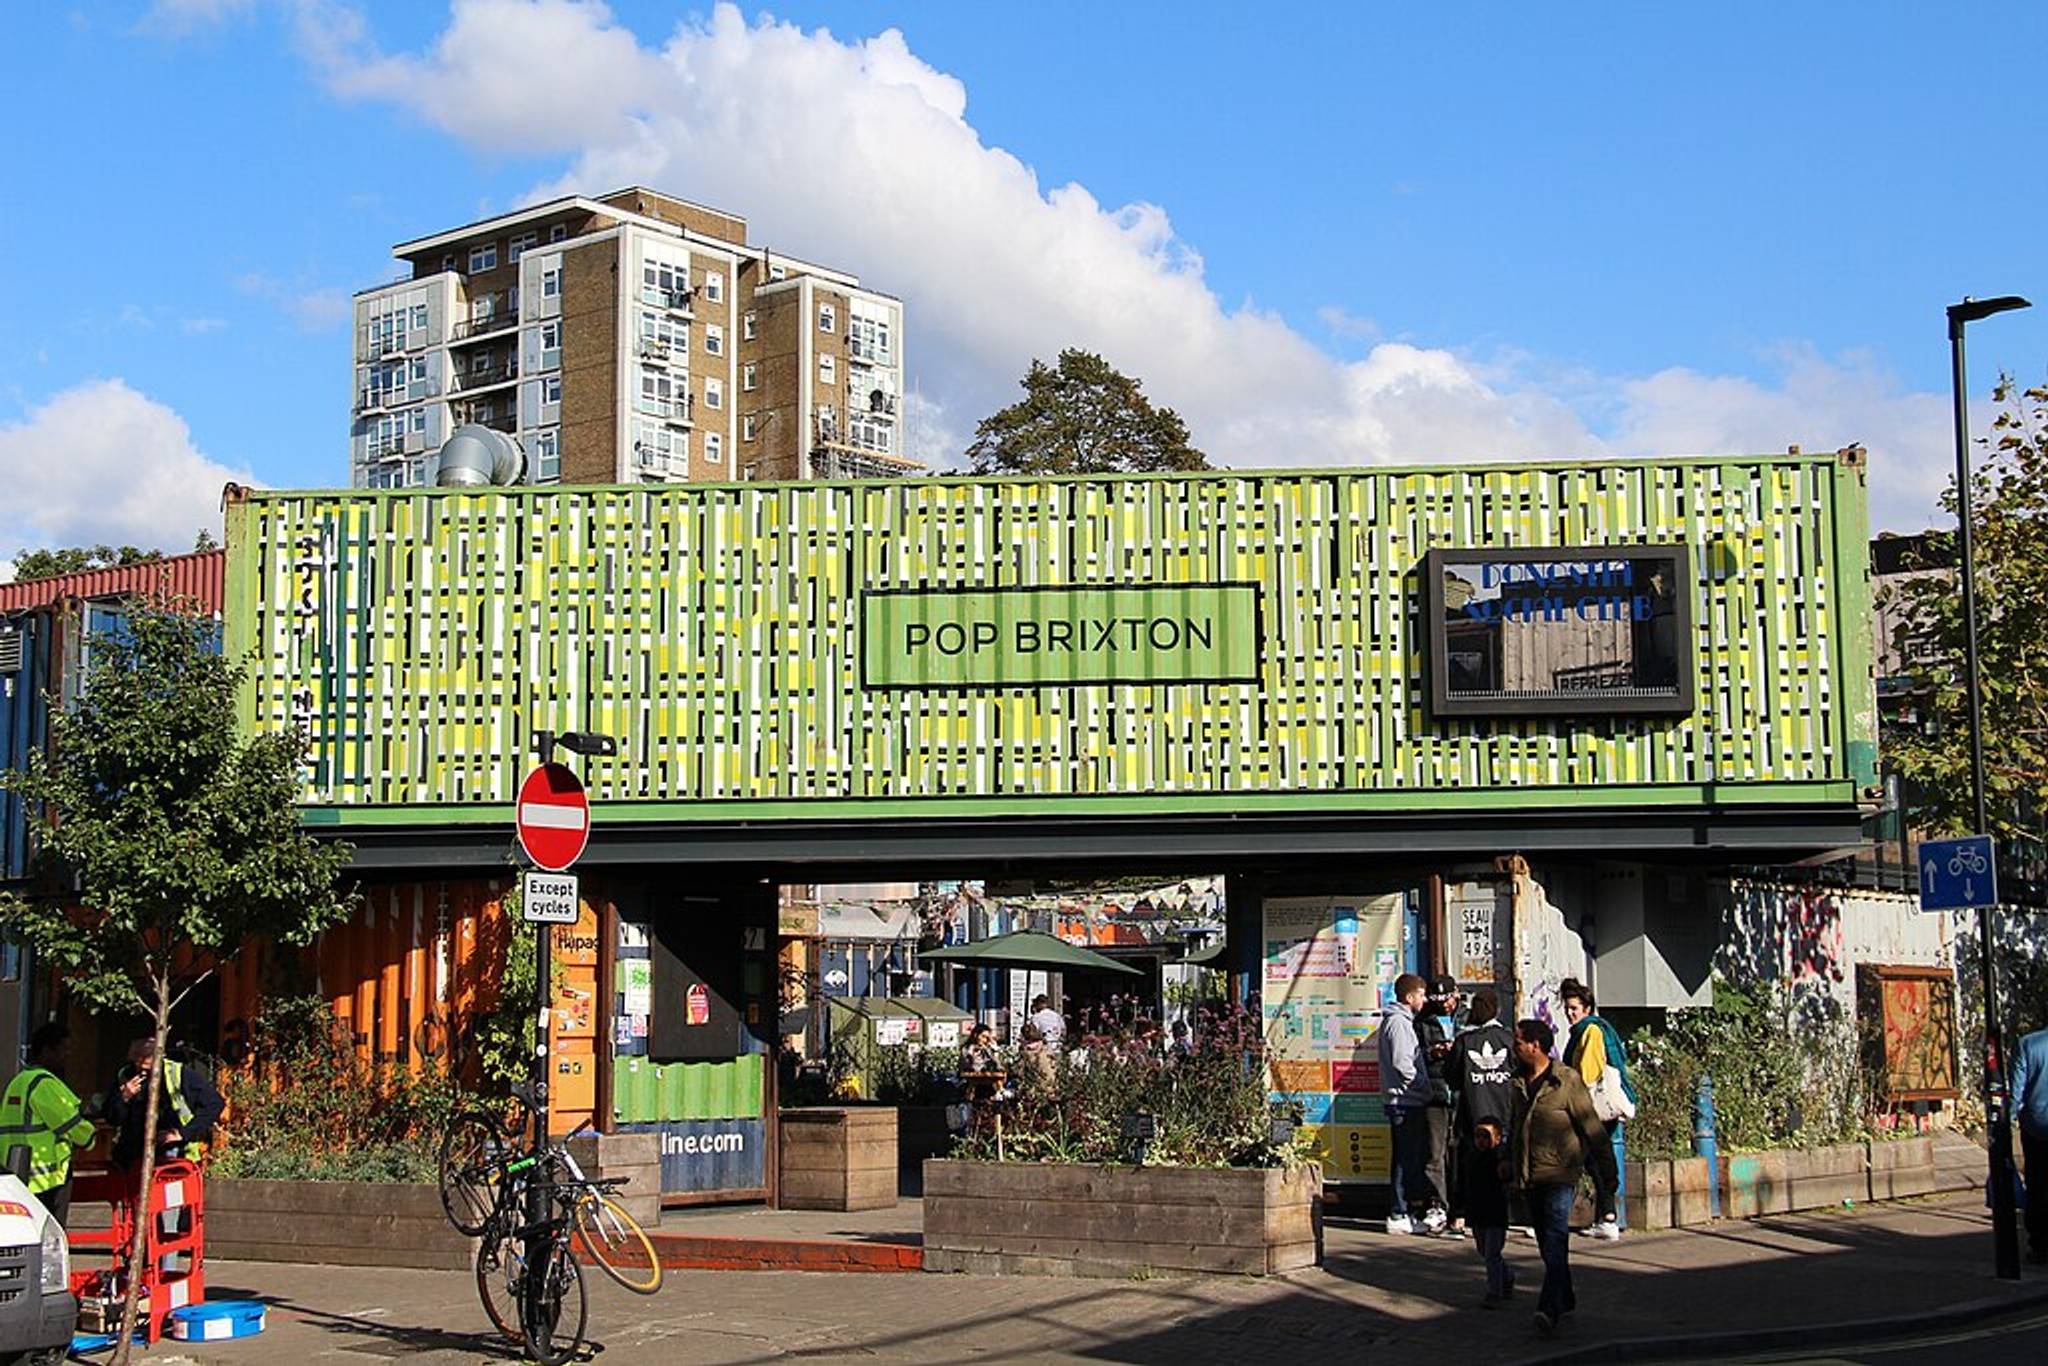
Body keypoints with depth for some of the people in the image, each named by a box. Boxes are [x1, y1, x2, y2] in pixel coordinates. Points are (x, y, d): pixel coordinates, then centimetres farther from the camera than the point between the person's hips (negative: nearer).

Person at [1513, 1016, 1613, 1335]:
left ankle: (1550, 1309, -25)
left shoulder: (1567, 1081, -8)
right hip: (1530, 1177, 7)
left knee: (1555, 1241, -16)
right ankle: (1565, 1301, 25)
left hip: (1560, 1176, -7)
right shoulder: (1521, 1083, 11)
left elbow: (1592, 1127, -7)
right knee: (1546, 1244, 12)